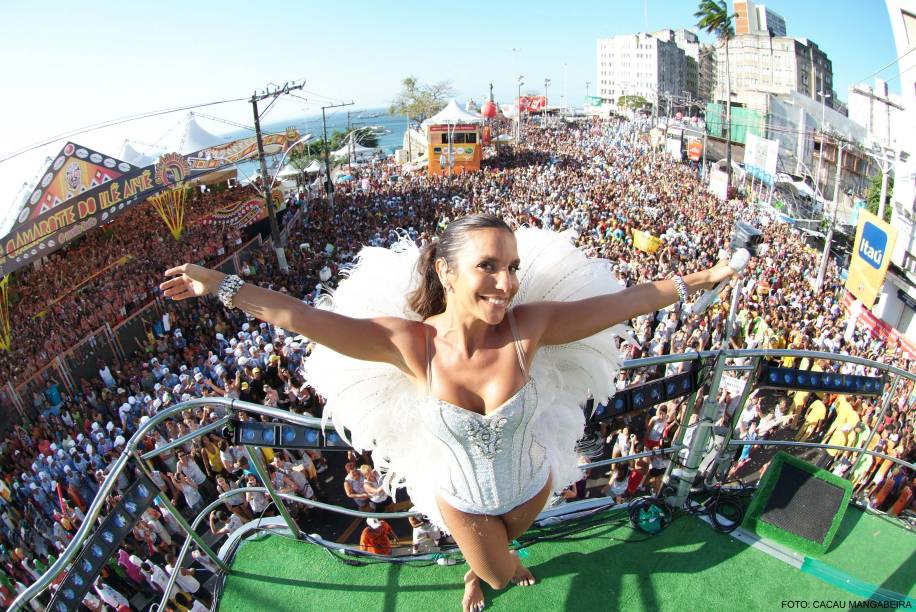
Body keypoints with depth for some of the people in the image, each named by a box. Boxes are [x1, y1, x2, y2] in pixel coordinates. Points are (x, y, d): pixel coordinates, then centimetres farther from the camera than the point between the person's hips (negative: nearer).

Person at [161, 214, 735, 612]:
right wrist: (223, 285, -28)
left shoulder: (529, 326, -31)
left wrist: (702, 279, -16)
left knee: (503, 546, 37)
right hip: (463, 498, -1)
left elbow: (625, 301, -23)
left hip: (531, 485, 2)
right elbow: (305, 317, -30)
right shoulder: (411, 342, -33)